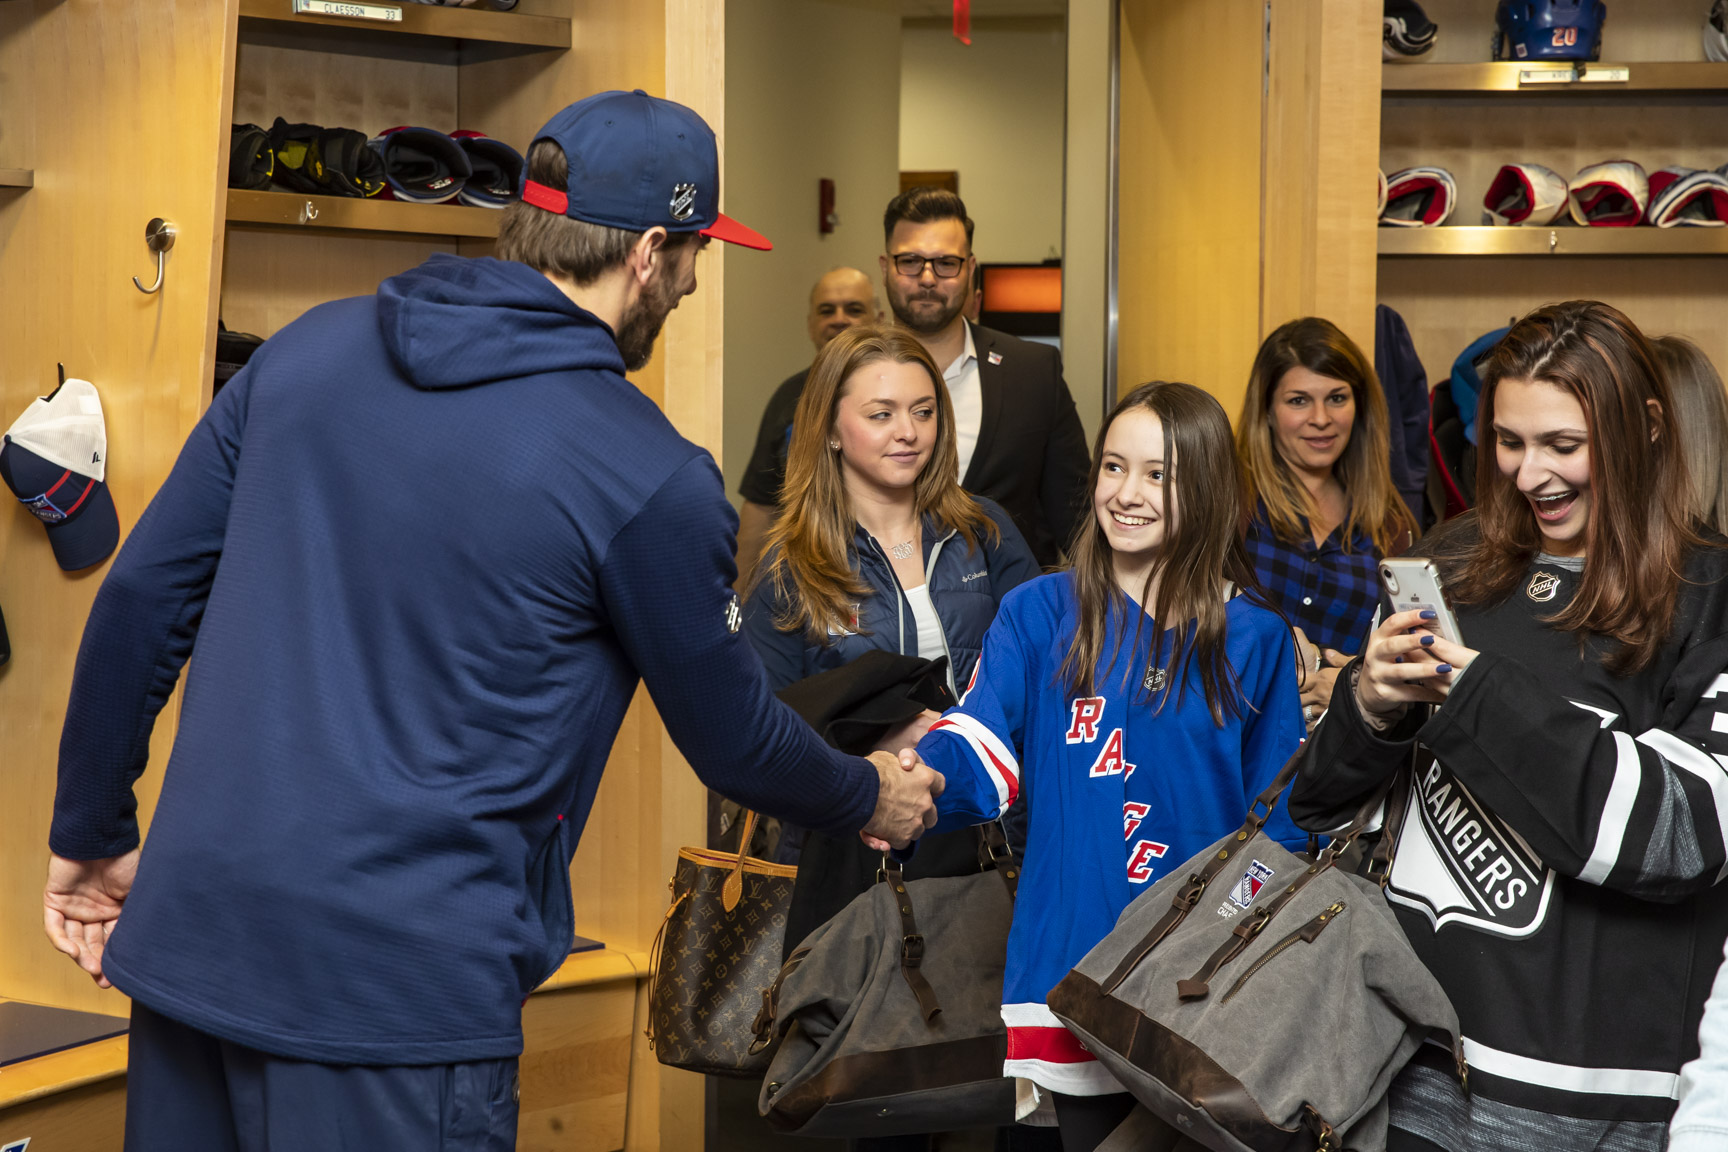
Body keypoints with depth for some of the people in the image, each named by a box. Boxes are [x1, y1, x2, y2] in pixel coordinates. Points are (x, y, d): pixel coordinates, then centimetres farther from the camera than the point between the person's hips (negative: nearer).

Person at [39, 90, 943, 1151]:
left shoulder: (310, 349, 5)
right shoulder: (648, 479, -9)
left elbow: (140, 597, 7)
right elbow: (733, 739, 4)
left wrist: (91, 834, 18)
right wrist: (873, 799, 25)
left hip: (186, 934, 6)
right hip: (400, 984, -6)